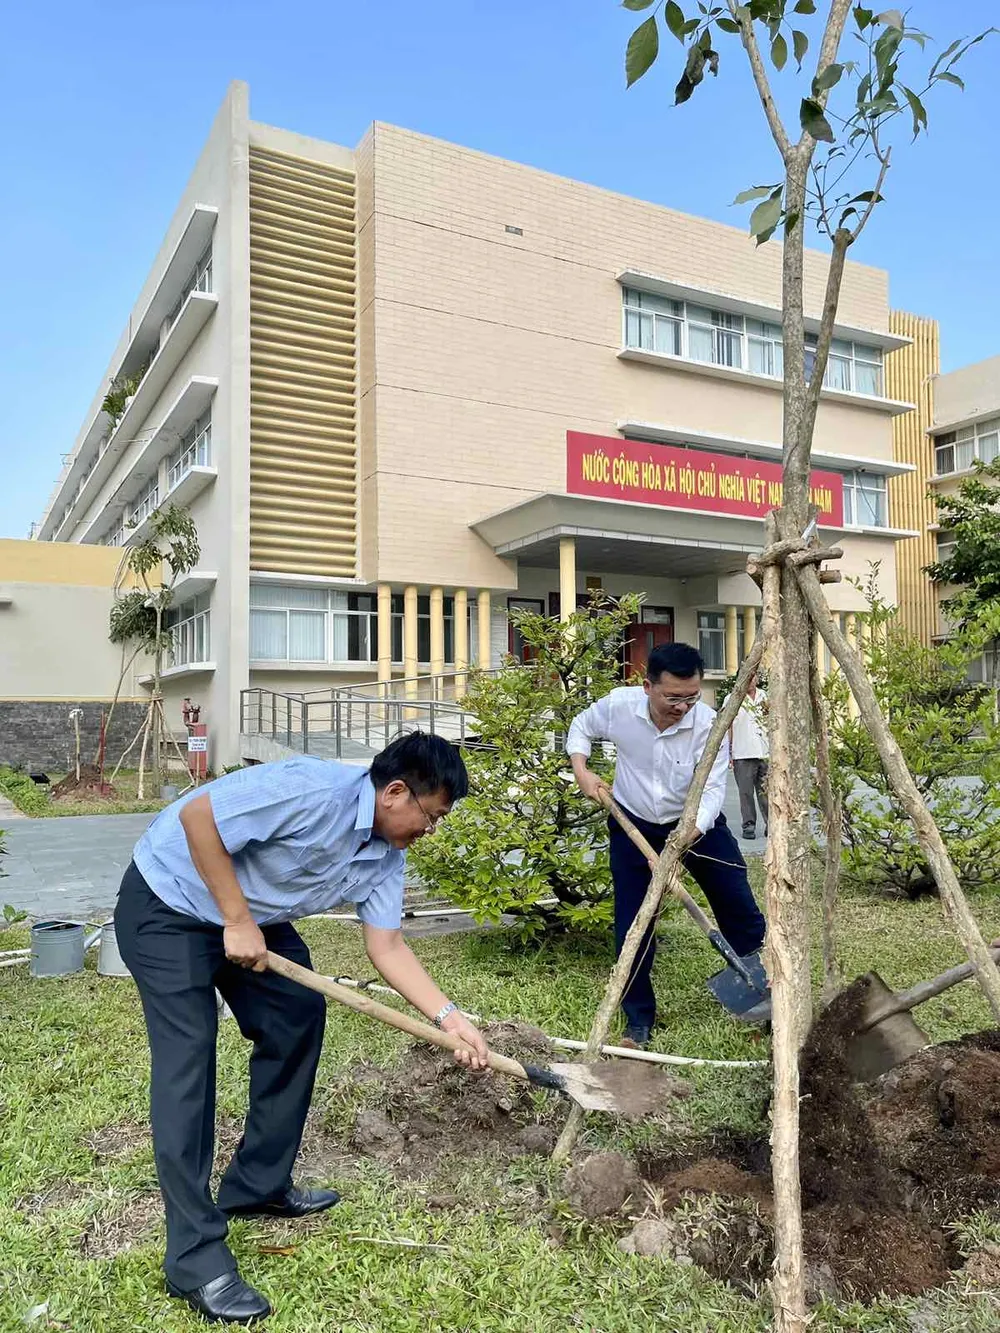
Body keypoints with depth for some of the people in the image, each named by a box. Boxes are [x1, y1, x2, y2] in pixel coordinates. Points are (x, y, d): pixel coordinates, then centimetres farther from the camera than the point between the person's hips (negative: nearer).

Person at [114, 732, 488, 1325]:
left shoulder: (386, 856, -5)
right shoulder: (314, 791, -32)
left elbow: (388, 946, -1)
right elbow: (197, 815, -30)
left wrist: (449, 1017, -9)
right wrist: (236, 921, -25)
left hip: (252, 918, 9)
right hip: (168, 904, -9)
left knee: (298, 1018, 8)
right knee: (188, 1059, -12)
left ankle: (258, 1186, 24)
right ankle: (196, 1259, -3)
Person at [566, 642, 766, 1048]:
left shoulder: (709, 724, -25)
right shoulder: (618, 705, -21)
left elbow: (712, 791, -26)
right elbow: (581, 727, 1)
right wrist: (581, 771, -14)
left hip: (697, 824, 0)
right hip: (633, 824, 1)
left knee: (740, 909, 2)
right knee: (631, 926, -1)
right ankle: (638, 1020, 15)